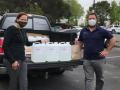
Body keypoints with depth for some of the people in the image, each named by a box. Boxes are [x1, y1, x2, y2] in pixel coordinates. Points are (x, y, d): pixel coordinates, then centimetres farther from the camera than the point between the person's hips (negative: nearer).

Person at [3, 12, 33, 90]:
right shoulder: (11, 29, -9)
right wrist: (13, 61, -19)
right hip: (13, 60, -7)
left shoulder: (23, 31, 14)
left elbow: (27, 43, 32)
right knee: (14, 83, 3)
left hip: (22, 60, 7)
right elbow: (5, 46, -14)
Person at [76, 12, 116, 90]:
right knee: (88, 79, 3)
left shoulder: (102, 31, -4)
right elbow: (80, 41, 20)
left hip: (99, 59, -1)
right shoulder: (83, 31, 7)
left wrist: (107, 51, -6)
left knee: (100, 78, 15)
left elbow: (113, 39, -1)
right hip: (87, 59, 2)